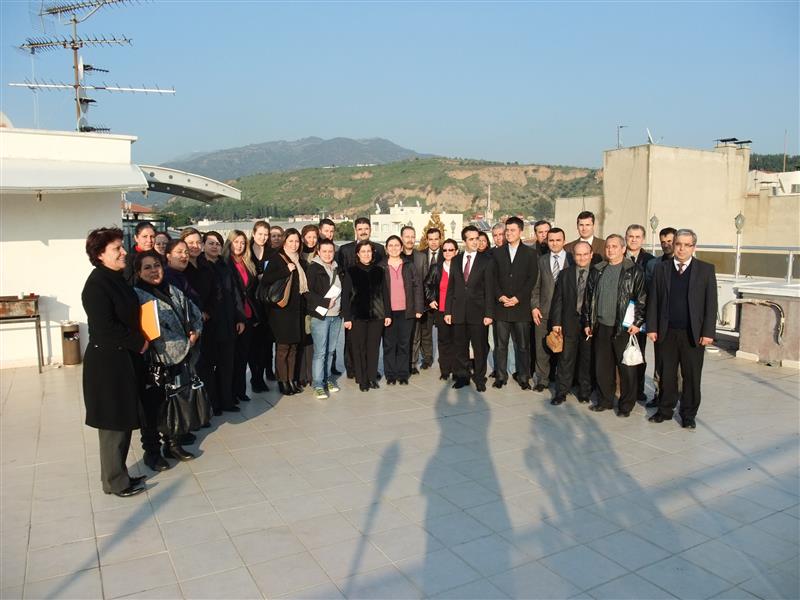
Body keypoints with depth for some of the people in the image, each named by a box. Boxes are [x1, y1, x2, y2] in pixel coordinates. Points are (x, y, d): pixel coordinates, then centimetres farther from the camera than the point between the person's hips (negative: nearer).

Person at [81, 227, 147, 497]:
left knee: (122, 420, 16)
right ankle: (115, 482, 17)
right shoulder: (97, 283, -17)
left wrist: (138, 341, 4)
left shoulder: (118, 279, 9)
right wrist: (138, 342, -12)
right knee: (114, 423, 3)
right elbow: (105, 327, -22)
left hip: (124, 357, 9)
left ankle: (118, 475, 29)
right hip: (107, 361, -9)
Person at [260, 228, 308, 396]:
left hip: (298, 310, 6)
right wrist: (286, 270, -19)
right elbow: (265, 280, -17)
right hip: (282, 310, -6)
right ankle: (282, 381, 8)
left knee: (294, 346, 11)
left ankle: (292, 378, 20)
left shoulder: (301, 261, 14)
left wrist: (306, 306, 10)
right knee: (283, 347, -1)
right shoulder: (277, 260, -4)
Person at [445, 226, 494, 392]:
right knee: (460, 347, 10)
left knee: (480, 347, 4)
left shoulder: (486, 260, -1)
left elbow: (489, 289, -4)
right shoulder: (455, 261, 10)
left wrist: (489, 314, -9)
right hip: (459, 311, 3)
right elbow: (451, 287, 10)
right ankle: (462, 376, 23)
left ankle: (479, 378, 18)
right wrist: (448, 311, 4)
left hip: (478, 312, -3)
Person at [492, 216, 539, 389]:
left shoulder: (531, 253, 5)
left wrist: (518, 298, -11)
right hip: (500, 306, 2)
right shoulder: (497, 253, 10)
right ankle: (500, 376, 14)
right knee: (500, 345, 5)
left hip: (521, 306, -1)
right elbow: (493, 278, 6)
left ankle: (523, 377, 13)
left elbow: (532, 279, -2)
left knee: (522, 345, 3)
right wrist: (500, 296, -8)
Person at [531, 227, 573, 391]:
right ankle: (542, 380, 18)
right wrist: (534, 307, 0)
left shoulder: (572, 259, 1)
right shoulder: (541, 260, 8)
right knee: (542, 348, 5)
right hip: (544, 311, 2)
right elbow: (535, 286, 8)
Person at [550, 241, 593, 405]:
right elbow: (558, 299, 5)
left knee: (587, 358, 9)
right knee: (566, 358, 3)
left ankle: (585, 392, 22)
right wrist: (556, 321, -1)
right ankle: (561, 392, 11)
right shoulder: (565, 274, 6)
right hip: (570, 322, 1)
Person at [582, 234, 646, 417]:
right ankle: (605, 400, 24)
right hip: (601, 327, 4)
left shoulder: (634, 272, -2)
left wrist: (637, 322, -11)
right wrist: (587, 322, 10)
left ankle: (626, 405, 15)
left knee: (626, 368, 3)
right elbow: (588, 298, 13)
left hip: (624, 328, -4)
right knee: (602, 366, 10)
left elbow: (642, 299, -5)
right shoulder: (596, 271, 10)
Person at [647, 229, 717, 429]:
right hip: (667, 333, 1)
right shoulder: (662, 269, 6)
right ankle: (665, 410, 24)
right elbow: (654, 300, 5)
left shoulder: (706, 269, 1)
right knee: (667, 374, 10)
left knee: (692, 376, 7)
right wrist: (652, 328, -1)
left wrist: (708, 332, -8)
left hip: (694, 334, -1)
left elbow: (711, 303, -2)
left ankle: (689, 415, 20)